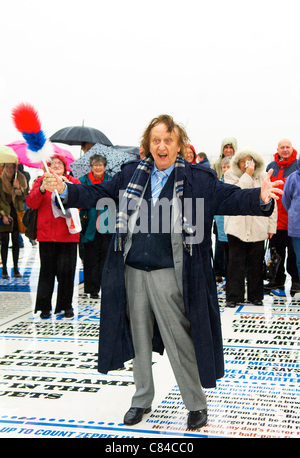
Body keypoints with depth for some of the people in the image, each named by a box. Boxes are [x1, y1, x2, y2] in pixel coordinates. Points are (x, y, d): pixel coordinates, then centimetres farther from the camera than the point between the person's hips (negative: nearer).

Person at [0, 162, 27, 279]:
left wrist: (18, 188, -18)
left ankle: (15, 268, 12)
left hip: (16, 213, 2)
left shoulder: (20, 179, 4)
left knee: (16, 242, 4)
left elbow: (23, 197, 0)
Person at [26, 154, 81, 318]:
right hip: (46, 234, 0)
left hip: (68, 235, 0)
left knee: (66, 270, 1)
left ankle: (66, 305, 13)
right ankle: (44, 307, 10)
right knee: (47, 270, 2)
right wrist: (42, 189, -18)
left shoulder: (73, 182, 10)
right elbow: (31, 203, -3)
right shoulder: (40, 181, 11)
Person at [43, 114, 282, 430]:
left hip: (169, 274, -4)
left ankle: (196, 405, 23)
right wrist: (66, 190, 0)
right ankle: (142, 400, 35)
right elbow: (99, 193, 11)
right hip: (133, 271, 4)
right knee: (139, 338, 16)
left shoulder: (197, 178, -4)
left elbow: (230, 198, -13)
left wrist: (259, 199, -31)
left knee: (180, 340, 3)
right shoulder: (132, 174, 7)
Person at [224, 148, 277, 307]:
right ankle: (233, 296, 10)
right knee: (236, 263, 0)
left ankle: (256, 295, 20)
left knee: (256, 263, 8)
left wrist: (271, 226, 8)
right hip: (237, 227, -2)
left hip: (258, 228, 2)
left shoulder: (263, 177, 8)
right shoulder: (231, 175, 2)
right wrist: (247, 175, -17)